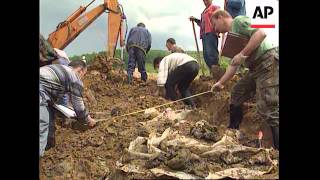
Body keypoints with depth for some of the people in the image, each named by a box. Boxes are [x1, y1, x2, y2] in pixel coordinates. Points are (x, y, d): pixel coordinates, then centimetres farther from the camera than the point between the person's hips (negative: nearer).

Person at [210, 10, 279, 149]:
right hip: (256, 68, 10)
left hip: (268, 63, -10)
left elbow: (261, 33, -24)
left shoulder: (238, 21, -7)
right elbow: (234, 64, 23)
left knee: (268, 109, -14)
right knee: (236, 94, 20)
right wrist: (221, 82, 22)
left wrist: (242, 54, -24)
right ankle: (232, 132, 34)